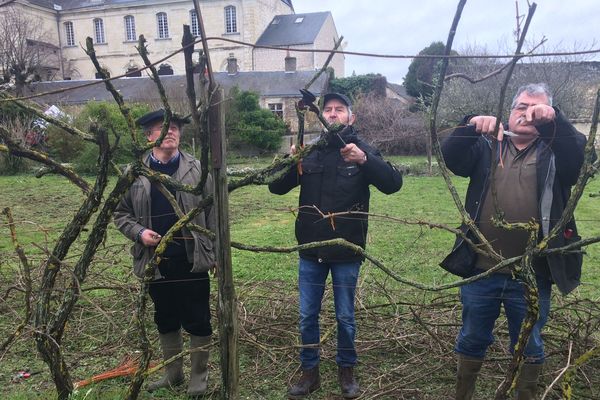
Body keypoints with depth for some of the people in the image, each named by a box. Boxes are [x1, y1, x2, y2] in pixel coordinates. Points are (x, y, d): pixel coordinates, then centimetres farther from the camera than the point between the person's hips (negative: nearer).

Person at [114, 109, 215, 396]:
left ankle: (199, 375, 27)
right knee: (166, 321, 18)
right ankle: (173, 373, 37)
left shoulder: (198, 169, -1)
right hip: (156, 262, 2)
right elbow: (121, 213, 10)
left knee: (198, 322, 7)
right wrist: (139, 232, -9)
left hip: (192, 261, -2)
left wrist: (216, 252, -3)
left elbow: (212, 213, 0)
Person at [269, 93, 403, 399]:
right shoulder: (310, 152, 3)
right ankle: (310, 372, 30)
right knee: (307, 316, 11)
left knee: (345, 317, 12)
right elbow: (276, 187, 0)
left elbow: (393, 184, -16)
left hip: (346, 252, -2)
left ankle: (346, 370, 34)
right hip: (310, 251, 2)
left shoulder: (362, 151, -3)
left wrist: (365, 160, -32)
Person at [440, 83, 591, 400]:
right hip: (480, 271, 1)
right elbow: (451, 156, -10)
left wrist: (553, 121, -33)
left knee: (529, 346, 17)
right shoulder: (487, 147, 6)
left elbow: (580, 153, -16)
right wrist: (471, 126, -29)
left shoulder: (555, 153, 4)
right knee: (472, 339, 17)